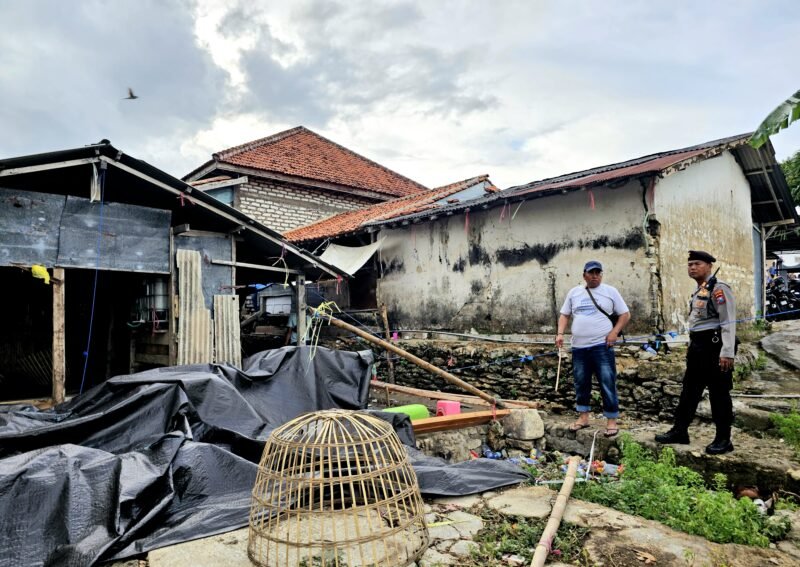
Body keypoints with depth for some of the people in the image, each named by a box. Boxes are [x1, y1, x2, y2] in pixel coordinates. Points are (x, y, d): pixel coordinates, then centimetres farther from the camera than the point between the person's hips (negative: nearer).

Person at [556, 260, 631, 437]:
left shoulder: (610, 291, 2)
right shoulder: (574, 292, 10)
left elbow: (625, 314, 4)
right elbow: (564, 315, 13)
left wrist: (614, 332, -10)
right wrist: (560, 333, -2)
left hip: (602, 346, -3)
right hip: (579, 347, 4)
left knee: (608, 384, -3)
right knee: (581, 384, 11)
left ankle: (612, 421, 8)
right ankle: (583, 417, 24)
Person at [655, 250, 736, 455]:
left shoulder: (718, 289, -13)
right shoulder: (698, 291, 16)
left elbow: (729, 322, -18)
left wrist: (727, 352, -23)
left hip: (714, 345, -9)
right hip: (697, 345, 9)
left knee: (718, 393, 1)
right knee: (689, 389, 14)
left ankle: (723, 439, 12)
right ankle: (680, 431, 23)